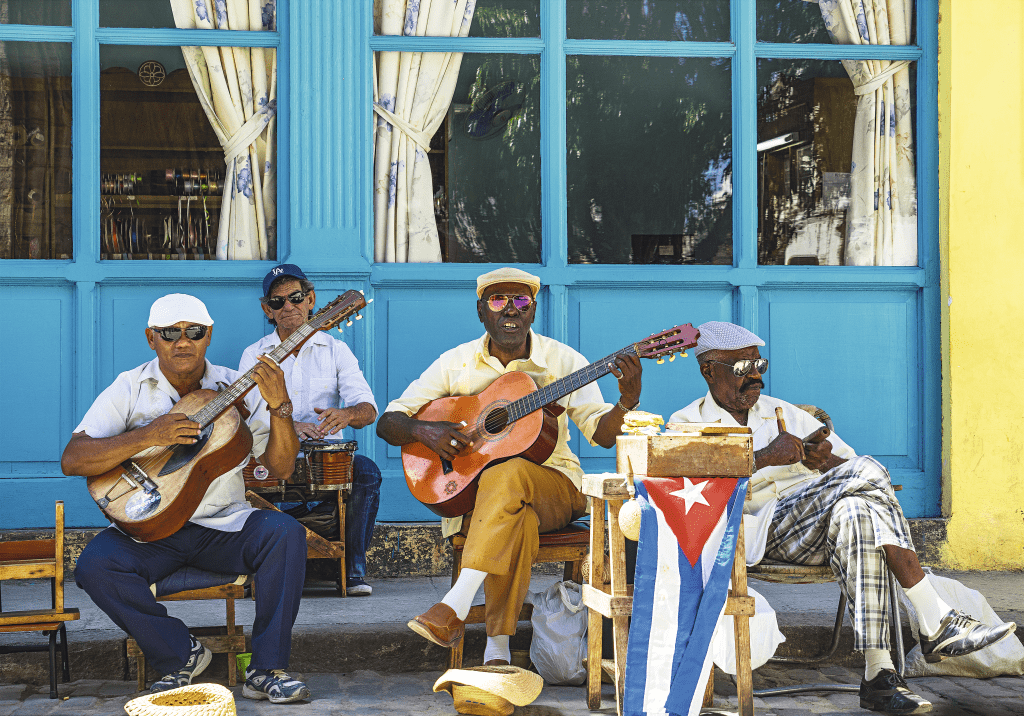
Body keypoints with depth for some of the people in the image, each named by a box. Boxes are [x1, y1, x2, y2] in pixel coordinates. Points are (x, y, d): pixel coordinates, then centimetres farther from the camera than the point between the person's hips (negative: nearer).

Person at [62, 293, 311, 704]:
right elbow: (72, 461, -10)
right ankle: (181, 656, -7)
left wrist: (279, 406, -20)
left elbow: (280, 467, -3)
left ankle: (266, 670, -17)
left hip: (223, 526, 1)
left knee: (285, 533, -27)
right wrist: (149, 436, -22)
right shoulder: (130, 389, 0)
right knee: (95, 566, -29)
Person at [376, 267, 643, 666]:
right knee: (517, 521, -35)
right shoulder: (456, 363, 4)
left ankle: (456, 607, -40)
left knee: (506, 476, -37)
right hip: (471, 487, 1)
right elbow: (387, 423, 4)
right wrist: (424, 430, -18)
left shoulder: (563, 361, 2)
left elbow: (602, 434, -5)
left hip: (551, 486, -1)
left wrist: (627, 402, -26)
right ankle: (497, 650, -30)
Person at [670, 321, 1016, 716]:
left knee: (854, 512, -34)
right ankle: (936, 621, -27)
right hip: (766, 526, -4)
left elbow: (849, 465, 20)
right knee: (866, 471, -26)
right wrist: (763, 457, -21)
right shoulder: (687, 424, 10)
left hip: (824, 529, 5)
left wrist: (827, 460, -4)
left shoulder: (783, 413, 25)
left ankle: (879, 675, -37)